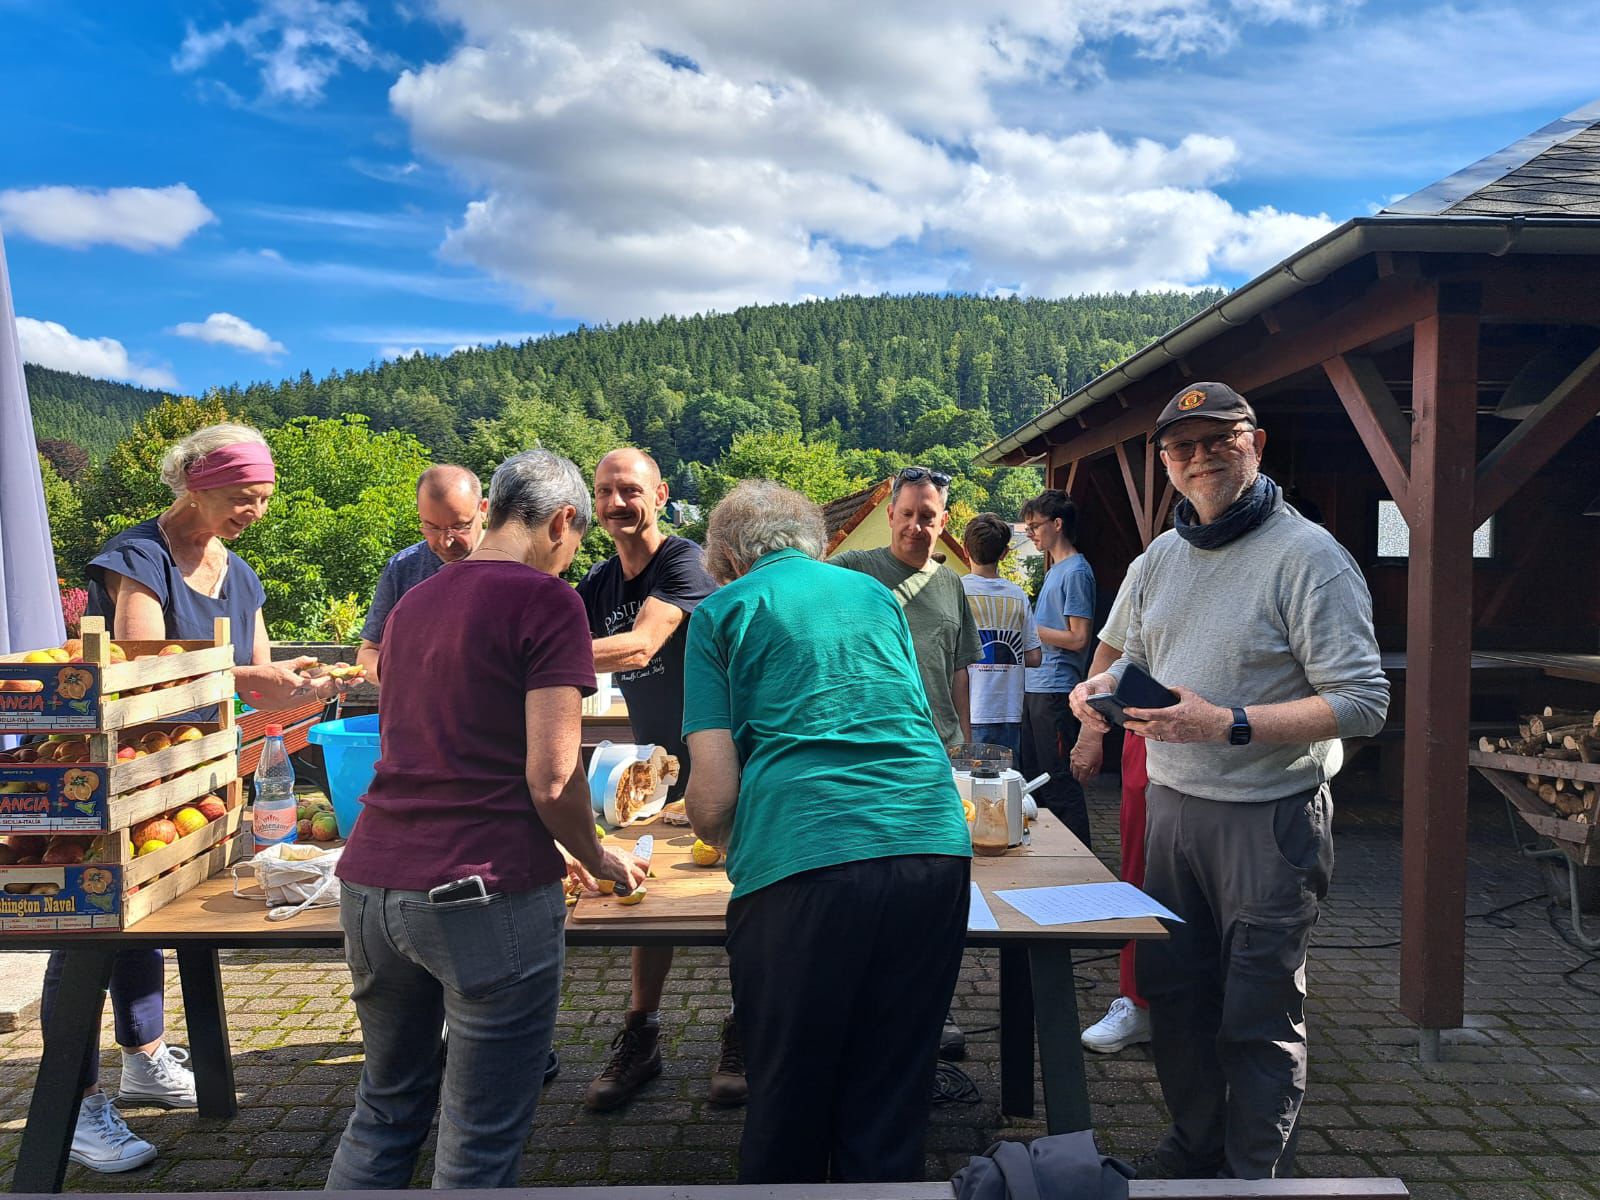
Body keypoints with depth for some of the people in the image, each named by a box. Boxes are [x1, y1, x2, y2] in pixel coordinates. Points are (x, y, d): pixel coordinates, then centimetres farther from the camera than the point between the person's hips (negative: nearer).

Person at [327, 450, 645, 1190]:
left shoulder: (412, 602, 16)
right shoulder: (546, 602, -7)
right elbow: (550, 777, -12)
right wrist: (598, 861, 7)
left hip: (371, 883, 7)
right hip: (484, 895, -7)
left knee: (384, 1109, 23)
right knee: (480, 1141, 7)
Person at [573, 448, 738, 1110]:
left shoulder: (685, 562, -21)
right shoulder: (601, 582, 3)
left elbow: (640, 647, -36)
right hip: (658, 763, 6)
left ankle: (741, 1036, 19)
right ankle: (640, 1041, 21)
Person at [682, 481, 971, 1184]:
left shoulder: (723, 610, 9)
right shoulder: (877, 595, 22)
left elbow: (714, 795, 2)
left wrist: (719, 838, 24)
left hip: (801, 862, -4)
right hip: (935, 849, 4)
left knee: (789, 1105, 15)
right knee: (891, 1104, 17)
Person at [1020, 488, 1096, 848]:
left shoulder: (1076, 571, -12)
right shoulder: (1055, 569, 17)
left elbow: (1077, 638, -18)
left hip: (1056, 690, -10)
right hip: (1037, 687, 10)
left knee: (1059, 781, -5)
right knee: (1034, 776, 17)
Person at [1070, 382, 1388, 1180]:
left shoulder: (1308, 555, -13)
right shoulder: (1163, 554, 9)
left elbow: (1362, 702, -19)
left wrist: (1227, 724, -27)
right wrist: (1104, 686, -1)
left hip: (1266, 818, -7)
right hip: (1171, 806, 7)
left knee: (1259, 1013, 6)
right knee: (1171, 989, 17)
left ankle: (1256, 1174, 25)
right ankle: (1195, 1145, 38)